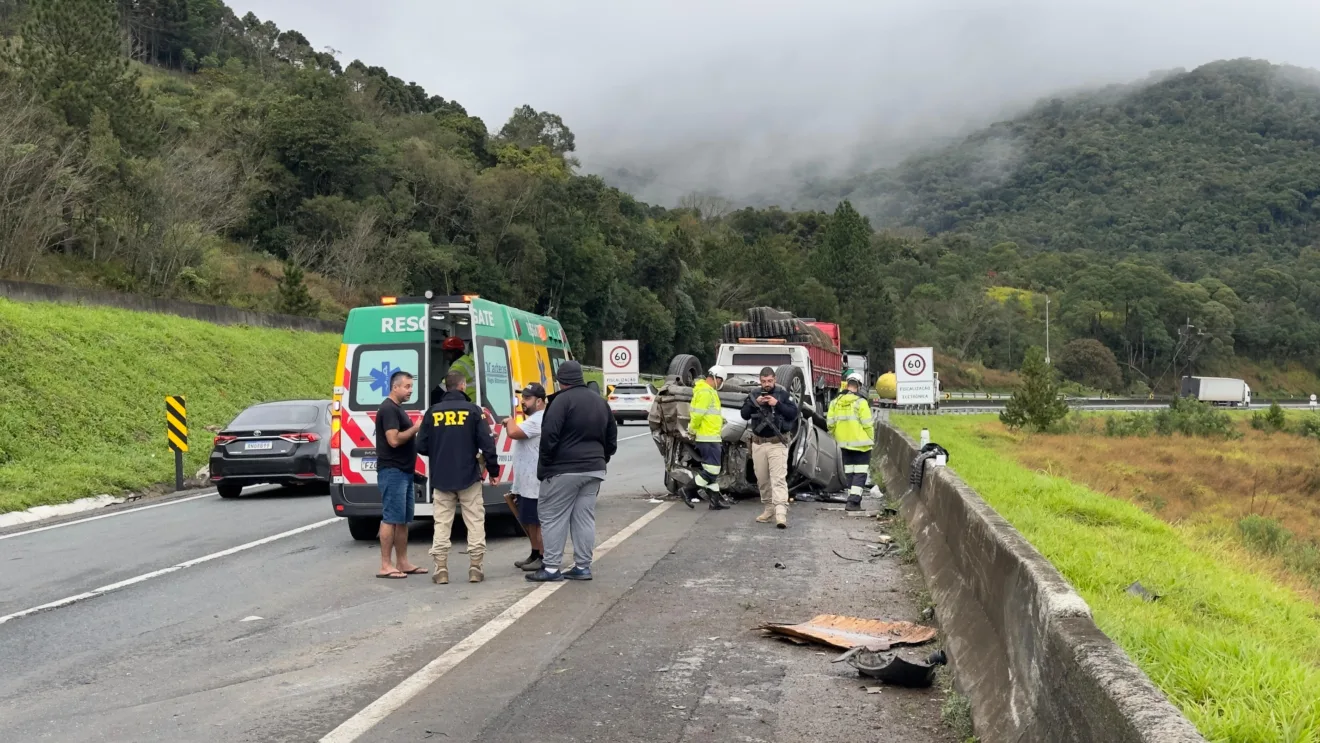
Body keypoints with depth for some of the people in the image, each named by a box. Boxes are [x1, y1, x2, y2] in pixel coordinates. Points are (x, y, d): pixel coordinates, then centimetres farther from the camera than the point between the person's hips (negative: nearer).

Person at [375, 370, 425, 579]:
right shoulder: (388, 408, -13)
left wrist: (416, 431, 11)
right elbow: (394, 440, -21)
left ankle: (402, 563, 15)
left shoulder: (398, 408, 18)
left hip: (404, 471, 10)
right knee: (391, 518, -9)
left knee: (403, 519, 11)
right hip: (392, 471, -10)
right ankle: (385, 566, -6)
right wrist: (416, 427, -14)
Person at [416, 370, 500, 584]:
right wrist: (493, 469, 2)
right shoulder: (473, 410, -5)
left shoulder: (433, 412, 0)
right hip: (469, 478, -2)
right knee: (475, 523, 7)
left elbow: (422, 445, 1)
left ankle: (441, 570, 7)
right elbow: (487, 443, -9)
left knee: (442, 524, 7)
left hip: (441, 478, 2)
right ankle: (475, 568, 6)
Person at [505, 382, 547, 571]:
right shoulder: (533, 419, 19)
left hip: (535, 483, -11)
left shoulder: (538, 420, -18)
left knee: (537, 521, -5)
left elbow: (513, 432, -27)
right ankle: (535, 555, 28)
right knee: (528, 520, 18)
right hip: (526, 482, 11)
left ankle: (544, 559, 1)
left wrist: (510, 421, -11)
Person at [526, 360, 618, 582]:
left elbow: (549, 435, -18)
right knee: (585, 518, 11)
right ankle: (582, 566, 13)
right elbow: (611, 437, 19)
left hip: (564, 470, -7)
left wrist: (544, 464, -7)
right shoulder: (600, 402, 14)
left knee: (553, 516, 1)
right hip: (594, 470, 7)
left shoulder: (562, 400, -12)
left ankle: (551, 568, 0)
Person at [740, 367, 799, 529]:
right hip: (758, 443, 4)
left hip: (777, 443, -4)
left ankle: (781, 513, -22)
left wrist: (777, 404, -18)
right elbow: (744, 414, 3)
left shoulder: (783, 394, 0)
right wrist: (754, 404, -13)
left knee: (778, 478, -13)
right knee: (762, 479, 10)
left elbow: (794, 413, -7)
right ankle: (769, 508, 23)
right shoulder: (753, 395, 8)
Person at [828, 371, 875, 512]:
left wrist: (837, 436, 19)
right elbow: (867, 424, -13)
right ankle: (853, 501, -9)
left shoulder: (836, 402, 3)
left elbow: (830, 423, 5)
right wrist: (871, 439, 0)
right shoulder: (860, 402, -13)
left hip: (844, 443, 5)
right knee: (860, 472, -1)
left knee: (849, 472, 15)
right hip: (861, 443, -5)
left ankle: (854, 499, 20)